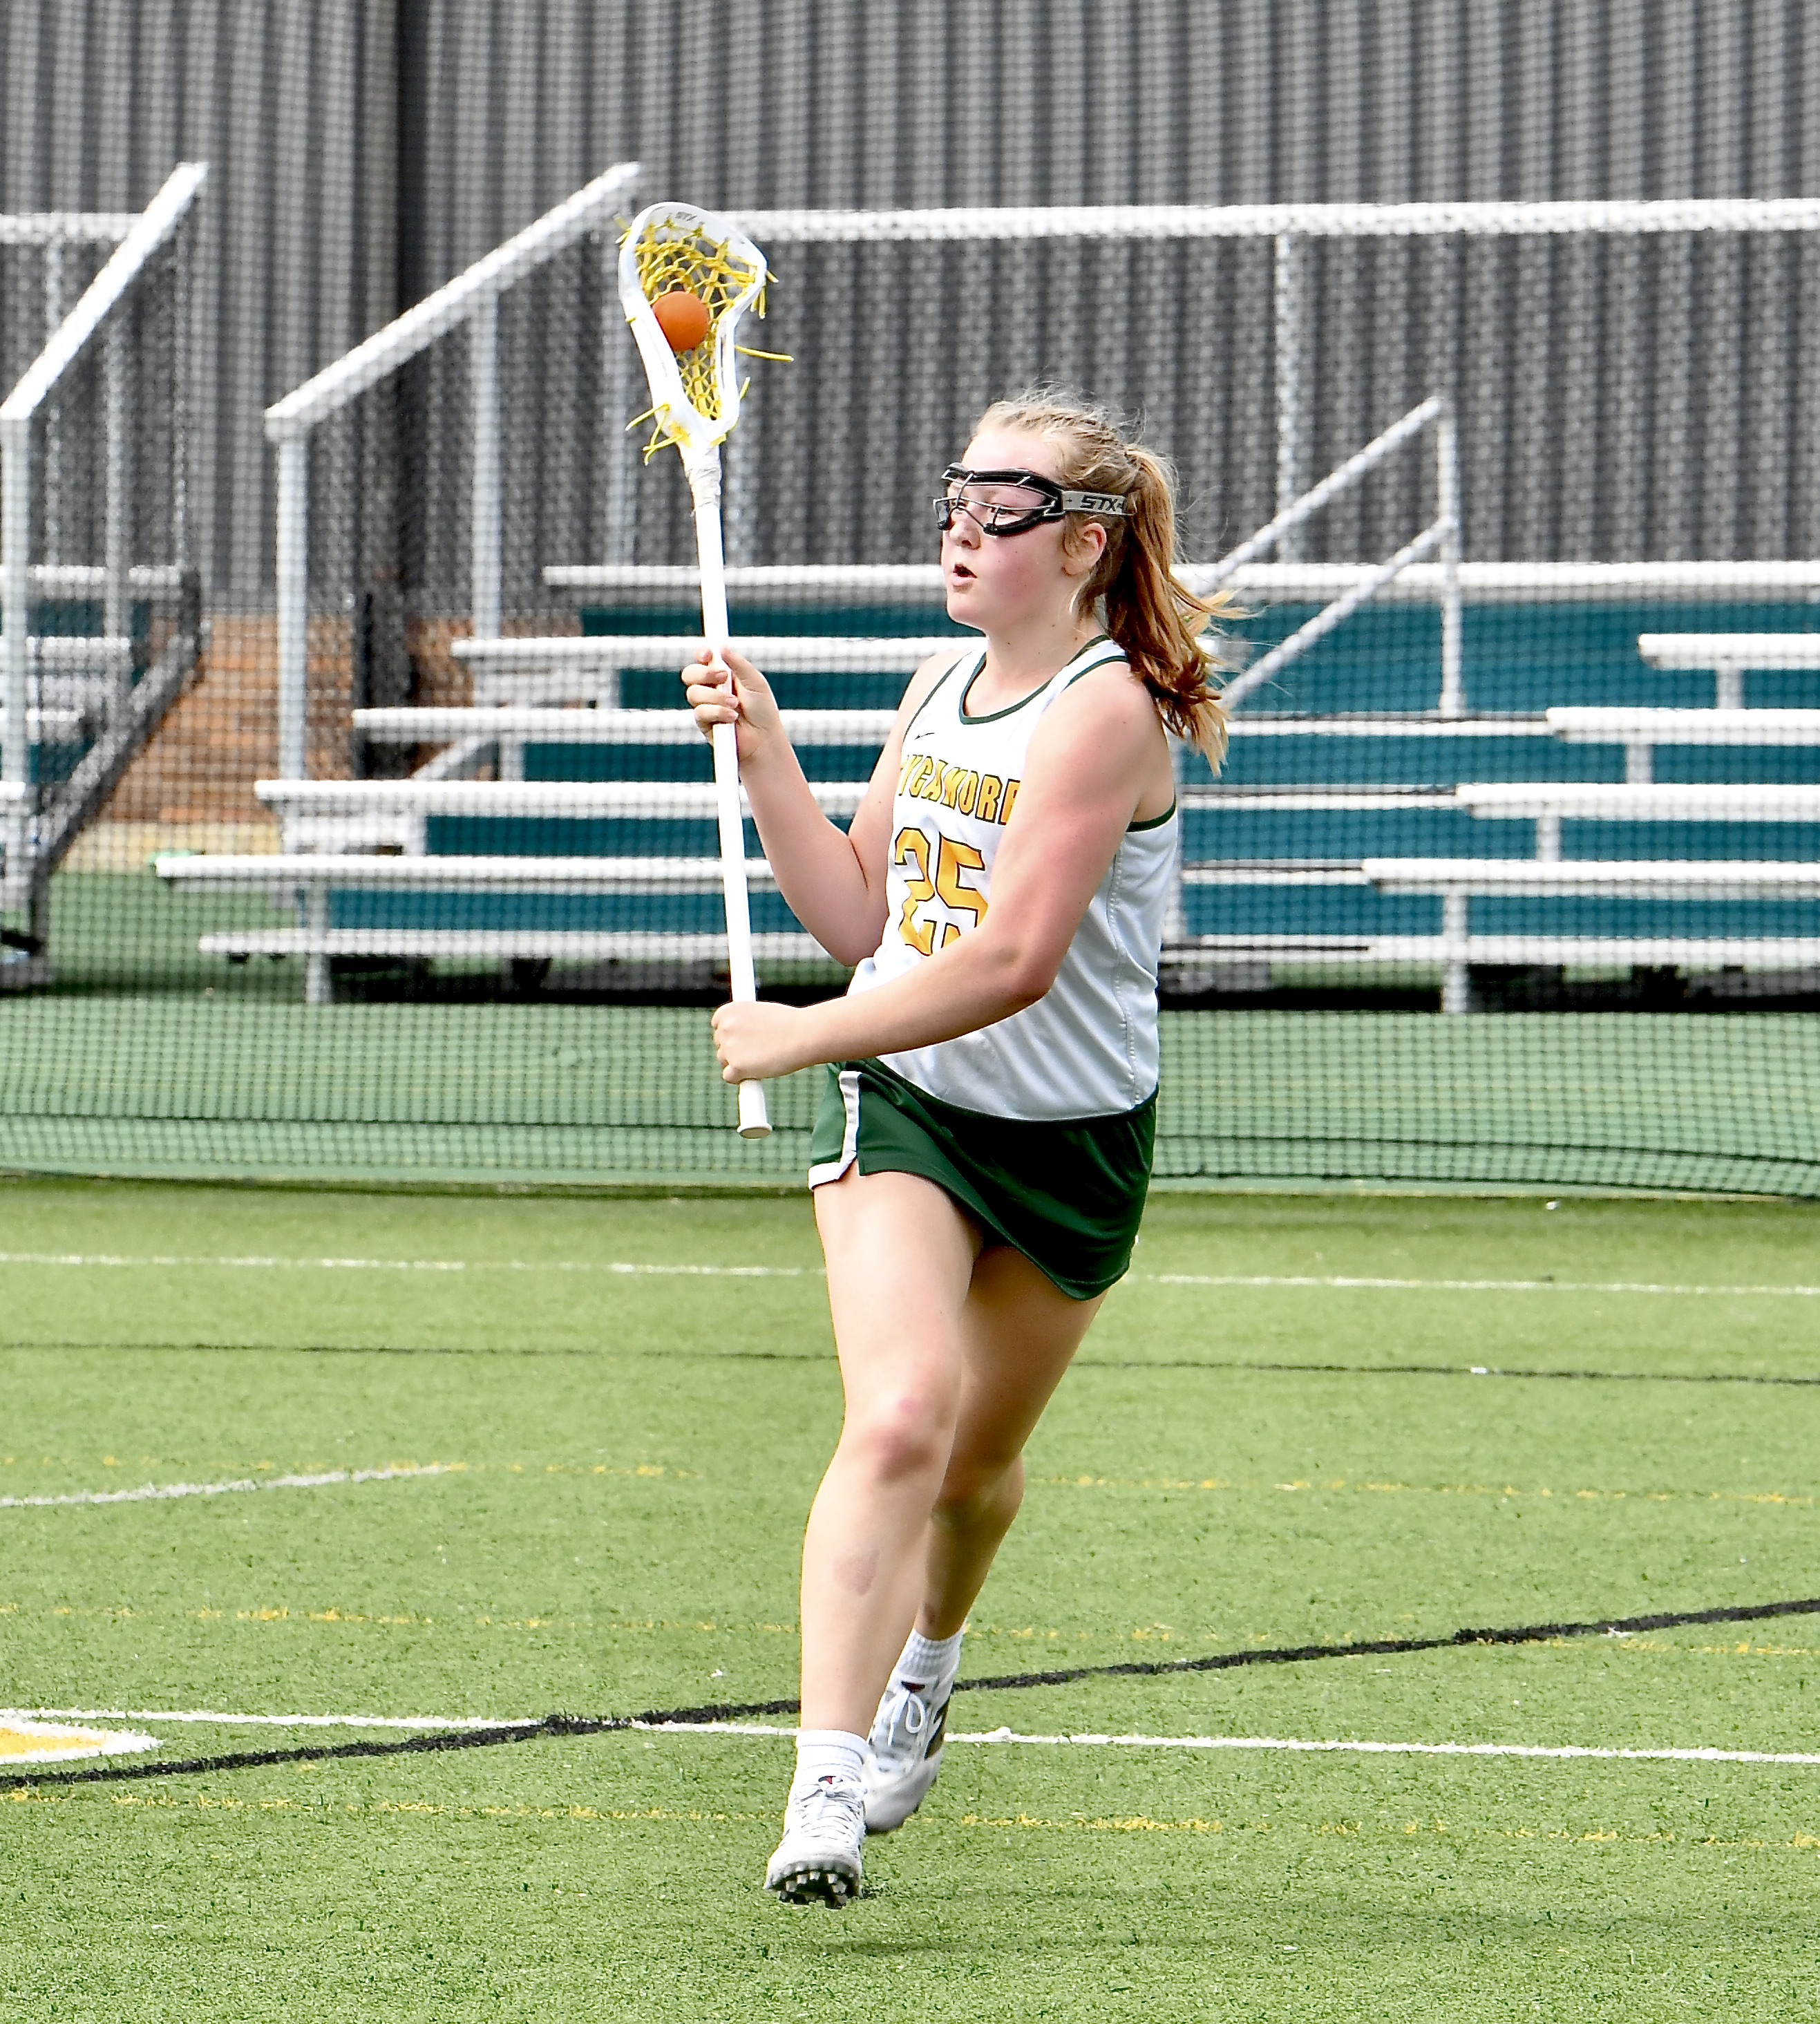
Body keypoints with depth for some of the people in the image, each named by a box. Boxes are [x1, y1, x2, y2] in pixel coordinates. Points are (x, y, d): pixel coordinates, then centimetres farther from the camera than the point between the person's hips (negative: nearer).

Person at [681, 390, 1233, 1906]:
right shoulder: (941, 692, 5)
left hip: (1069, 1140, -3)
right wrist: (763, 754, 1)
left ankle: (926, 1658, 51)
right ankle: (828, 1789, -28)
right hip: (903, 1106, 3)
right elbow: (860, 918, 11)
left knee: (979, 1455, 16)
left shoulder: (1105, 712, -19)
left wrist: (804, 1035, -21)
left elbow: (1013, 959, -27)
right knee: (898, 1415, -21)